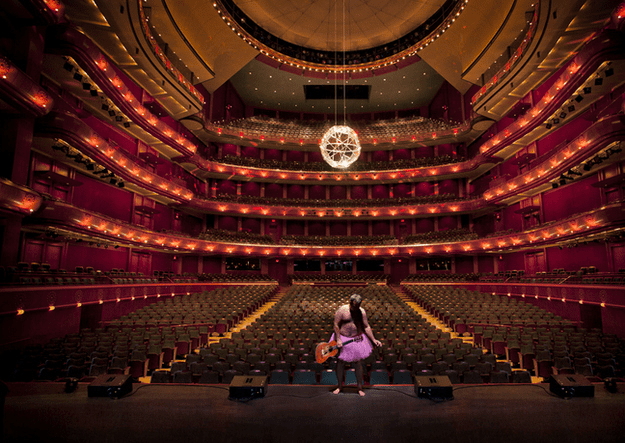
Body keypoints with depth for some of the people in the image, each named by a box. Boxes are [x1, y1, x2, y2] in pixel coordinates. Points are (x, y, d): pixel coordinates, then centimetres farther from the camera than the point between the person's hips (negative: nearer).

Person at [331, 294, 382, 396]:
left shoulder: (362, 312, -4)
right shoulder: (341, 310, -14)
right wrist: (338, 339, -16)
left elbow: (366, 327, 1)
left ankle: (360, 388, 21)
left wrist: (373, 340, -3)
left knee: (358, 364, 6)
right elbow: (336, 325, -11)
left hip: (357, 340, 2)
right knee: (340, 363, 8)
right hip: (342, 339, -1)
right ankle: (340, 386, 26)